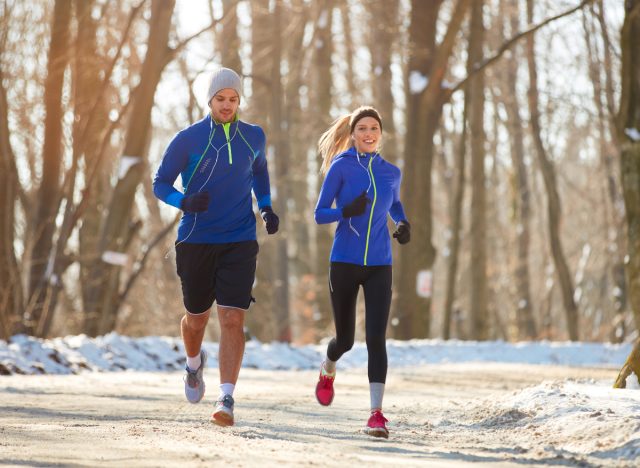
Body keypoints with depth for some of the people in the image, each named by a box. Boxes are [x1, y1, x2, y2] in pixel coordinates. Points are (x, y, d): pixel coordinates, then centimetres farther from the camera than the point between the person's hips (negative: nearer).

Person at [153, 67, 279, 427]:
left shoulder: (254, 137, 4)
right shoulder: (188, 140, -6)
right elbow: (160, 184, -1)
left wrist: (267, 208, 9)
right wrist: (185, 202, -22)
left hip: (239, 244, 1)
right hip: (195, 244, -1)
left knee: (233, 320, -14)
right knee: (197, 319, 13)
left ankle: (227, 400, -15)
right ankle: (195, 364, 48)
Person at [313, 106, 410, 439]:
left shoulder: (391, 173, 7)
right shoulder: (341, 167, -4)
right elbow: (319, 214, -5)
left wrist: (404, 224, 6)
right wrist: (346, 211, -24)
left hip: (379, 266, 2)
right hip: (344, 263, -2)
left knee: (376, 338, -12)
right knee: (345, 338, 9)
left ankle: (376, 414, -13)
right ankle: (327, 371, 46)